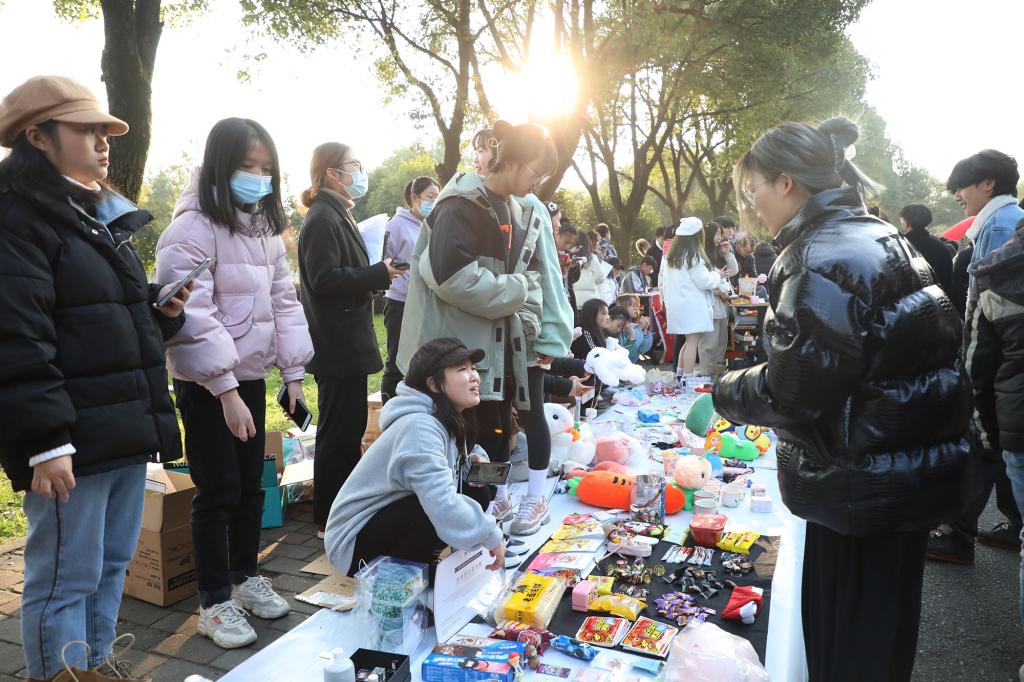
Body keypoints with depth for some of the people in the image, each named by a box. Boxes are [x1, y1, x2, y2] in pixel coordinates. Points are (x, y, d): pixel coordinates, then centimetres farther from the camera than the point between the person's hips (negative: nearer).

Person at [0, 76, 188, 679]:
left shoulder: (102, 218, 18)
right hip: (71, 442, -9)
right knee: (66, 577, 2)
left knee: (113, 565, 18)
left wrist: (162, 311, 5)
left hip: (126, 429, 9)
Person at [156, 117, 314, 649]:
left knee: (251, 485, 15)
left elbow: (282, 299, 11)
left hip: (251, 376, 7)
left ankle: (245, 576, 33)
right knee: (218, 491, 1)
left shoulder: (264, 227, 9)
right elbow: (192, 316, -21)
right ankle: (215, 602, 17)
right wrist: (226, 391, -24)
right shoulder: (192, 227, -15)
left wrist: (293, 372, 6)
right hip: (206, 382, -7)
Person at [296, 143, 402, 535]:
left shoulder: (337, 215, 18)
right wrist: (378, 274, -16)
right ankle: (329, 518, 9)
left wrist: (376, 275, 8)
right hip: (337, 345, -10)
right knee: (339, 432, -2)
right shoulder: (322, 218, -14)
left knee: (348, 429, 17)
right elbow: (324, 279, -22)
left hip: (347, 343, 10)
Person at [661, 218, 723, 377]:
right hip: (692, 306, -8)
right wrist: (717, 275, 4)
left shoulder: (671, 255, 11)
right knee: (692, 341, -5)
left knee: (689, 341, 17)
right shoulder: (693, 256, -13)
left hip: (676, 306, 8)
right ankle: (687, 378, -6)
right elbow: (703, 281, -13)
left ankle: (679, 374, 18)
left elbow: (664, 282, 15)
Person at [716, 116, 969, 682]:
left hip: (863, 489, -9)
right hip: (909, 471, 10)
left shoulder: (823, 258, -22)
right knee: (883, 630, 25)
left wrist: (723, 395, -6)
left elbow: (792, 392, -24)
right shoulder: (877, 237, 9)